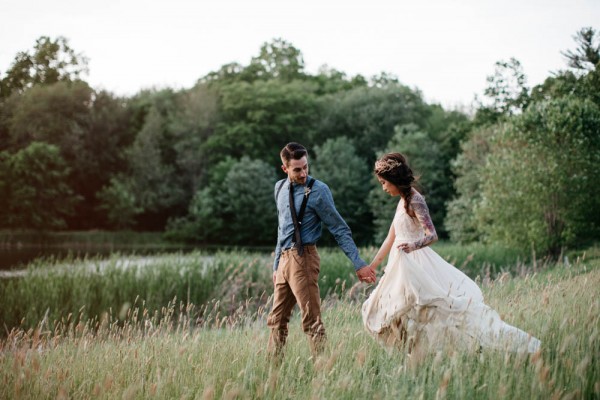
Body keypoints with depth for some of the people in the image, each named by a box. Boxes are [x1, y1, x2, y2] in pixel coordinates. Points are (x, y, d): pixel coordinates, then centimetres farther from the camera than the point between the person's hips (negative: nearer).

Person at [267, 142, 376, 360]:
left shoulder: (318, 191, -9)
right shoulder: (280, 188, 12)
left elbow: (340, 230, -8)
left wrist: (359, 264, -12)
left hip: (303, 258, -7)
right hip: (285, 259, 7)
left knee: (312, 320, -8)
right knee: (277, 319, 12)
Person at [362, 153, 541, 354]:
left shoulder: (414, 201, -13)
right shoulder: (404, 201, 15)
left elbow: (432, 235, -23)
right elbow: (391, 239, 20)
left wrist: (413, 245, -42)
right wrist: (372, 266, 22)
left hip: (416, 265, -9)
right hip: (403, 267, 9)